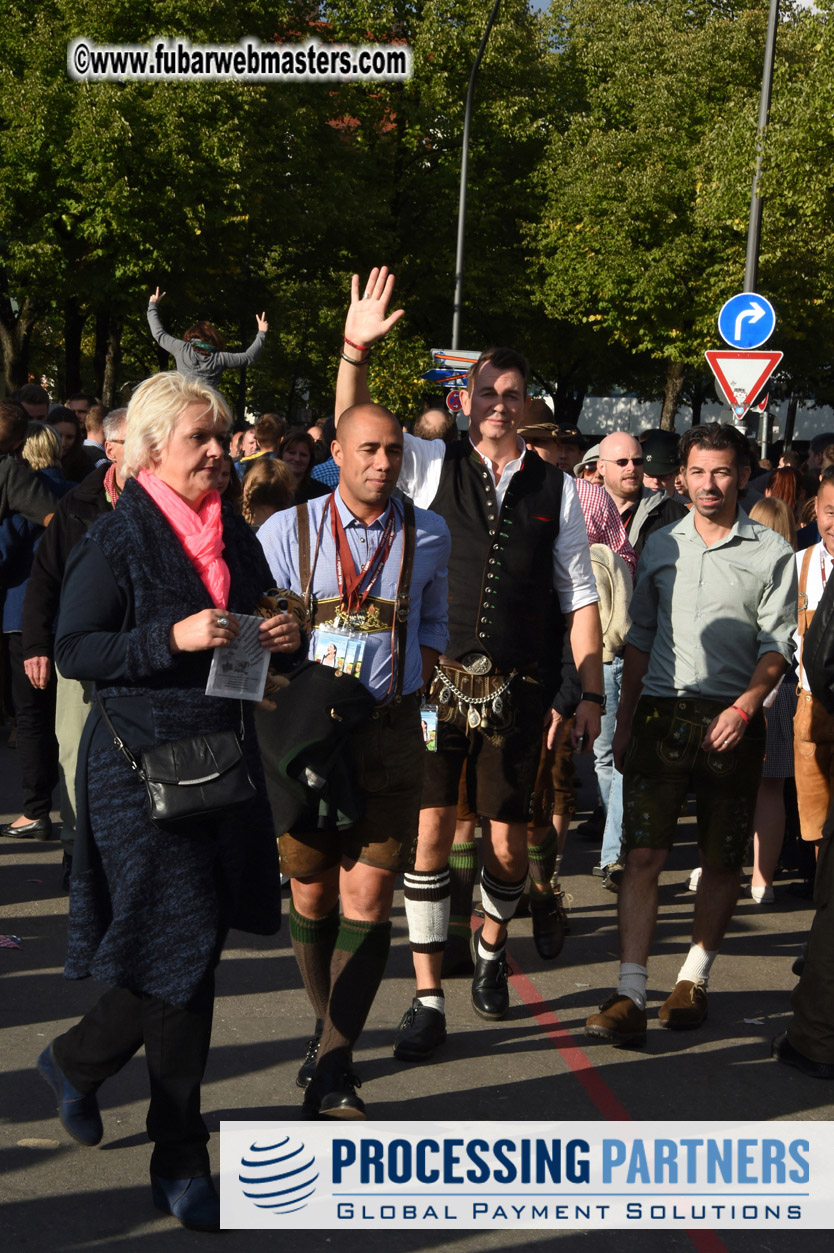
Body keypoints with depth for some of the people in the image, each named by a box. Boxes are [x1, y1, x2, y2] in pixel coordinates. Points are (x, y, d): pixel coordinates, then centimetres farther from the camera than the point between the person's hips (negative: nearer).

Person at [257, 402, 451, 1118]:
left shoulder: (428, 536, 7)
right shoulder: (286, 532, 2)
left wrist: (404, 694, 7)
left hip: (391, 733, 0)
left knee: (369, 898, -7)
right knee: (312, 896, 9)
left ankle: (332, 1068, -4)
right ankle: (329, 1027, 30)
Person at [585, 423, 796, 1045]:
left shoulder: (771, 552, 3)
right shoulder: (662, 546, 13)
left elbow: (777, 643, -2)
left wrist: (745, 705, -17)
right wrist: (624, 720, 12)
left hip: (732, 720, -1)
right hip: (661, 713, 2)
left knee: (723, 861, 5)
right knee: (643, 854, -8)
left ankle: (694, 980, 21)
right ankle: (630, 996, -9)